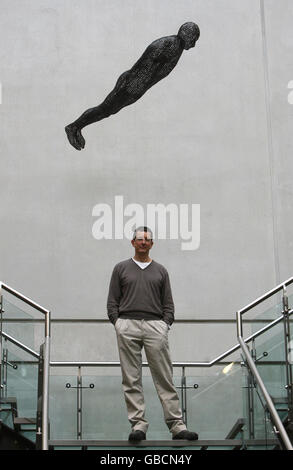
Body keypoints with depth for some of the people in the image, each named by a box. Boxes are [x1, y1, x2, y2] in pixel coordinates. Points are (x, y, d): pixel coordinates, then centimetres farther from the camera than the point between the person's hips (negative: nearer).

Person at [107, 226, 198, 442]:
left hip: (155, 326, 0)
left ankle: (176, 425, -3)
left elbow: (168, 303, 12)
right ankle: (138, 424, 3)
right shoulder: (121, 268, 12)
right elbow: (112, 301, 9)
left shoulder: (161, 271, 15)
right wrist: (118, 323, -3)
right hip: (127, 327, 0)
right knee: (131, 379, -1)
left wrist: (166, 325, -1)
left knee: (165, 378, -3)